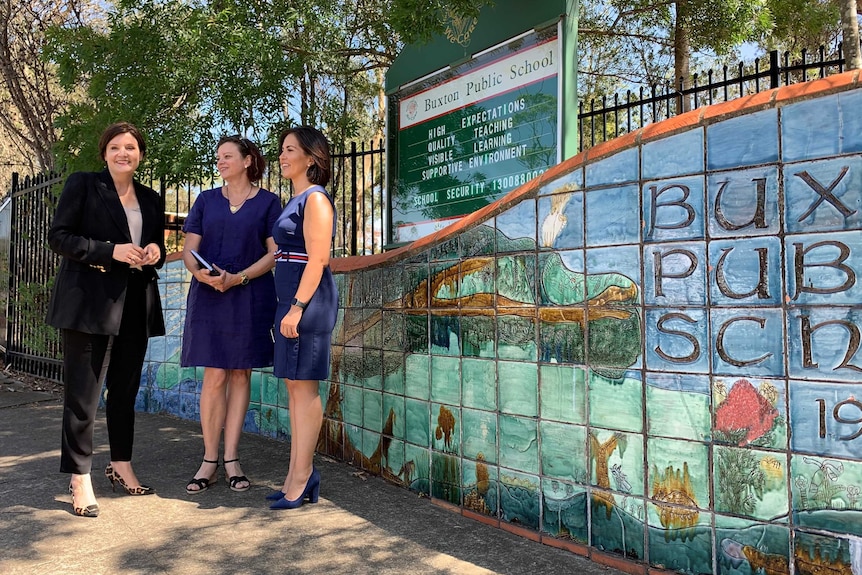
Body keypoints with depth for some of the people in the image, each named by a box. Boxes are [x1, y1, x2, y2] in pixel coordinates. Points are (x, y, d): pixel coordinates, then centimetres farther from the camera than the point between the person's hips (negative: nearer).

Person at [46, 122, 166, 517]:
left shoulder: (151, 200, 16)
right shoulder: (82, 184, 2)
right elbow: (58, 236, -5)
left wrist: (155, 253, -2)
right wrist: (111, 250, -16)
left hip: (135, 306, 5)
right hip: (88, 303, -5)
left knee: (125, 389, 13)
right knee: (82, 392, -2)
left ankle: (121, 466, 27)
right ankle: (79, 479, 8)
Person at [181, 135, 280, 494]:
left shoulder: (267, 202, 5)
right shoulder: (206, 200, 13)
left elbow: (274, 253, -2)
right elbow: (189, 249, 7)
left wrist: (238, 278, -14)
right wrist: (201, 273, -14)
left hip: (250, 299, -1)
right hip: (209, 297, 1)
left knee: (240, 374, 3)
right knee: (215, 376, -2)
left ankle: (231, 459, 11)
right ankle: (210, 460, 7)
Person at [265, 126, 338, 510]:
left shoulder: (315, 199, -8)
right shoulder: (296, 201, 20)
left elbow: (317, 259, -17)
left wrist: (297, 307, -21)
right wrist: (289, 307, 16)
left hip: (307, 300, -10)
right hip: (292, 300, 10)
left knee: (303, 386, -5)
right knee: (294, 386, 10)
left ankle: (302, 476, 4)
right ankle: (298, 476, 18)